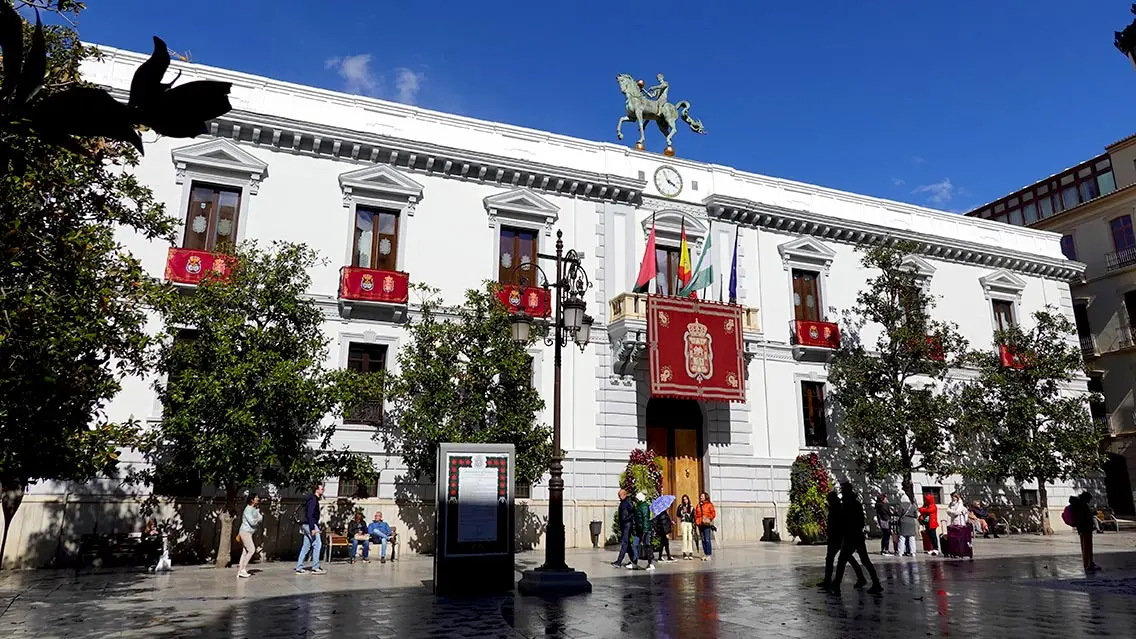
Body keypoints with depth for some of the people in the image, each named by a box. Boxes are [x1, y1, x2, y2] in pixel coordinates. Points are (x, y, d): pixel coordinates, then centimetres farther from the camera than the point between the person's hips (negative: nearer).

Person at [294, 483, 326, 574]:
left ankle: (299, 568, 11)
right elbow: (310, 515, -21)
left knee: (306, 546, 9)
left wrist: (317, 526, 23)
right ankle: (315, 568, -8)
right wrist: (312, 528, -25)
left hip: (307, 525, 10)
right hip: (310, 525, -10)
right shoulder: (313, 500, -13)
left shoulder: (315, 499, 18)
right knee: (317, 544, -9)